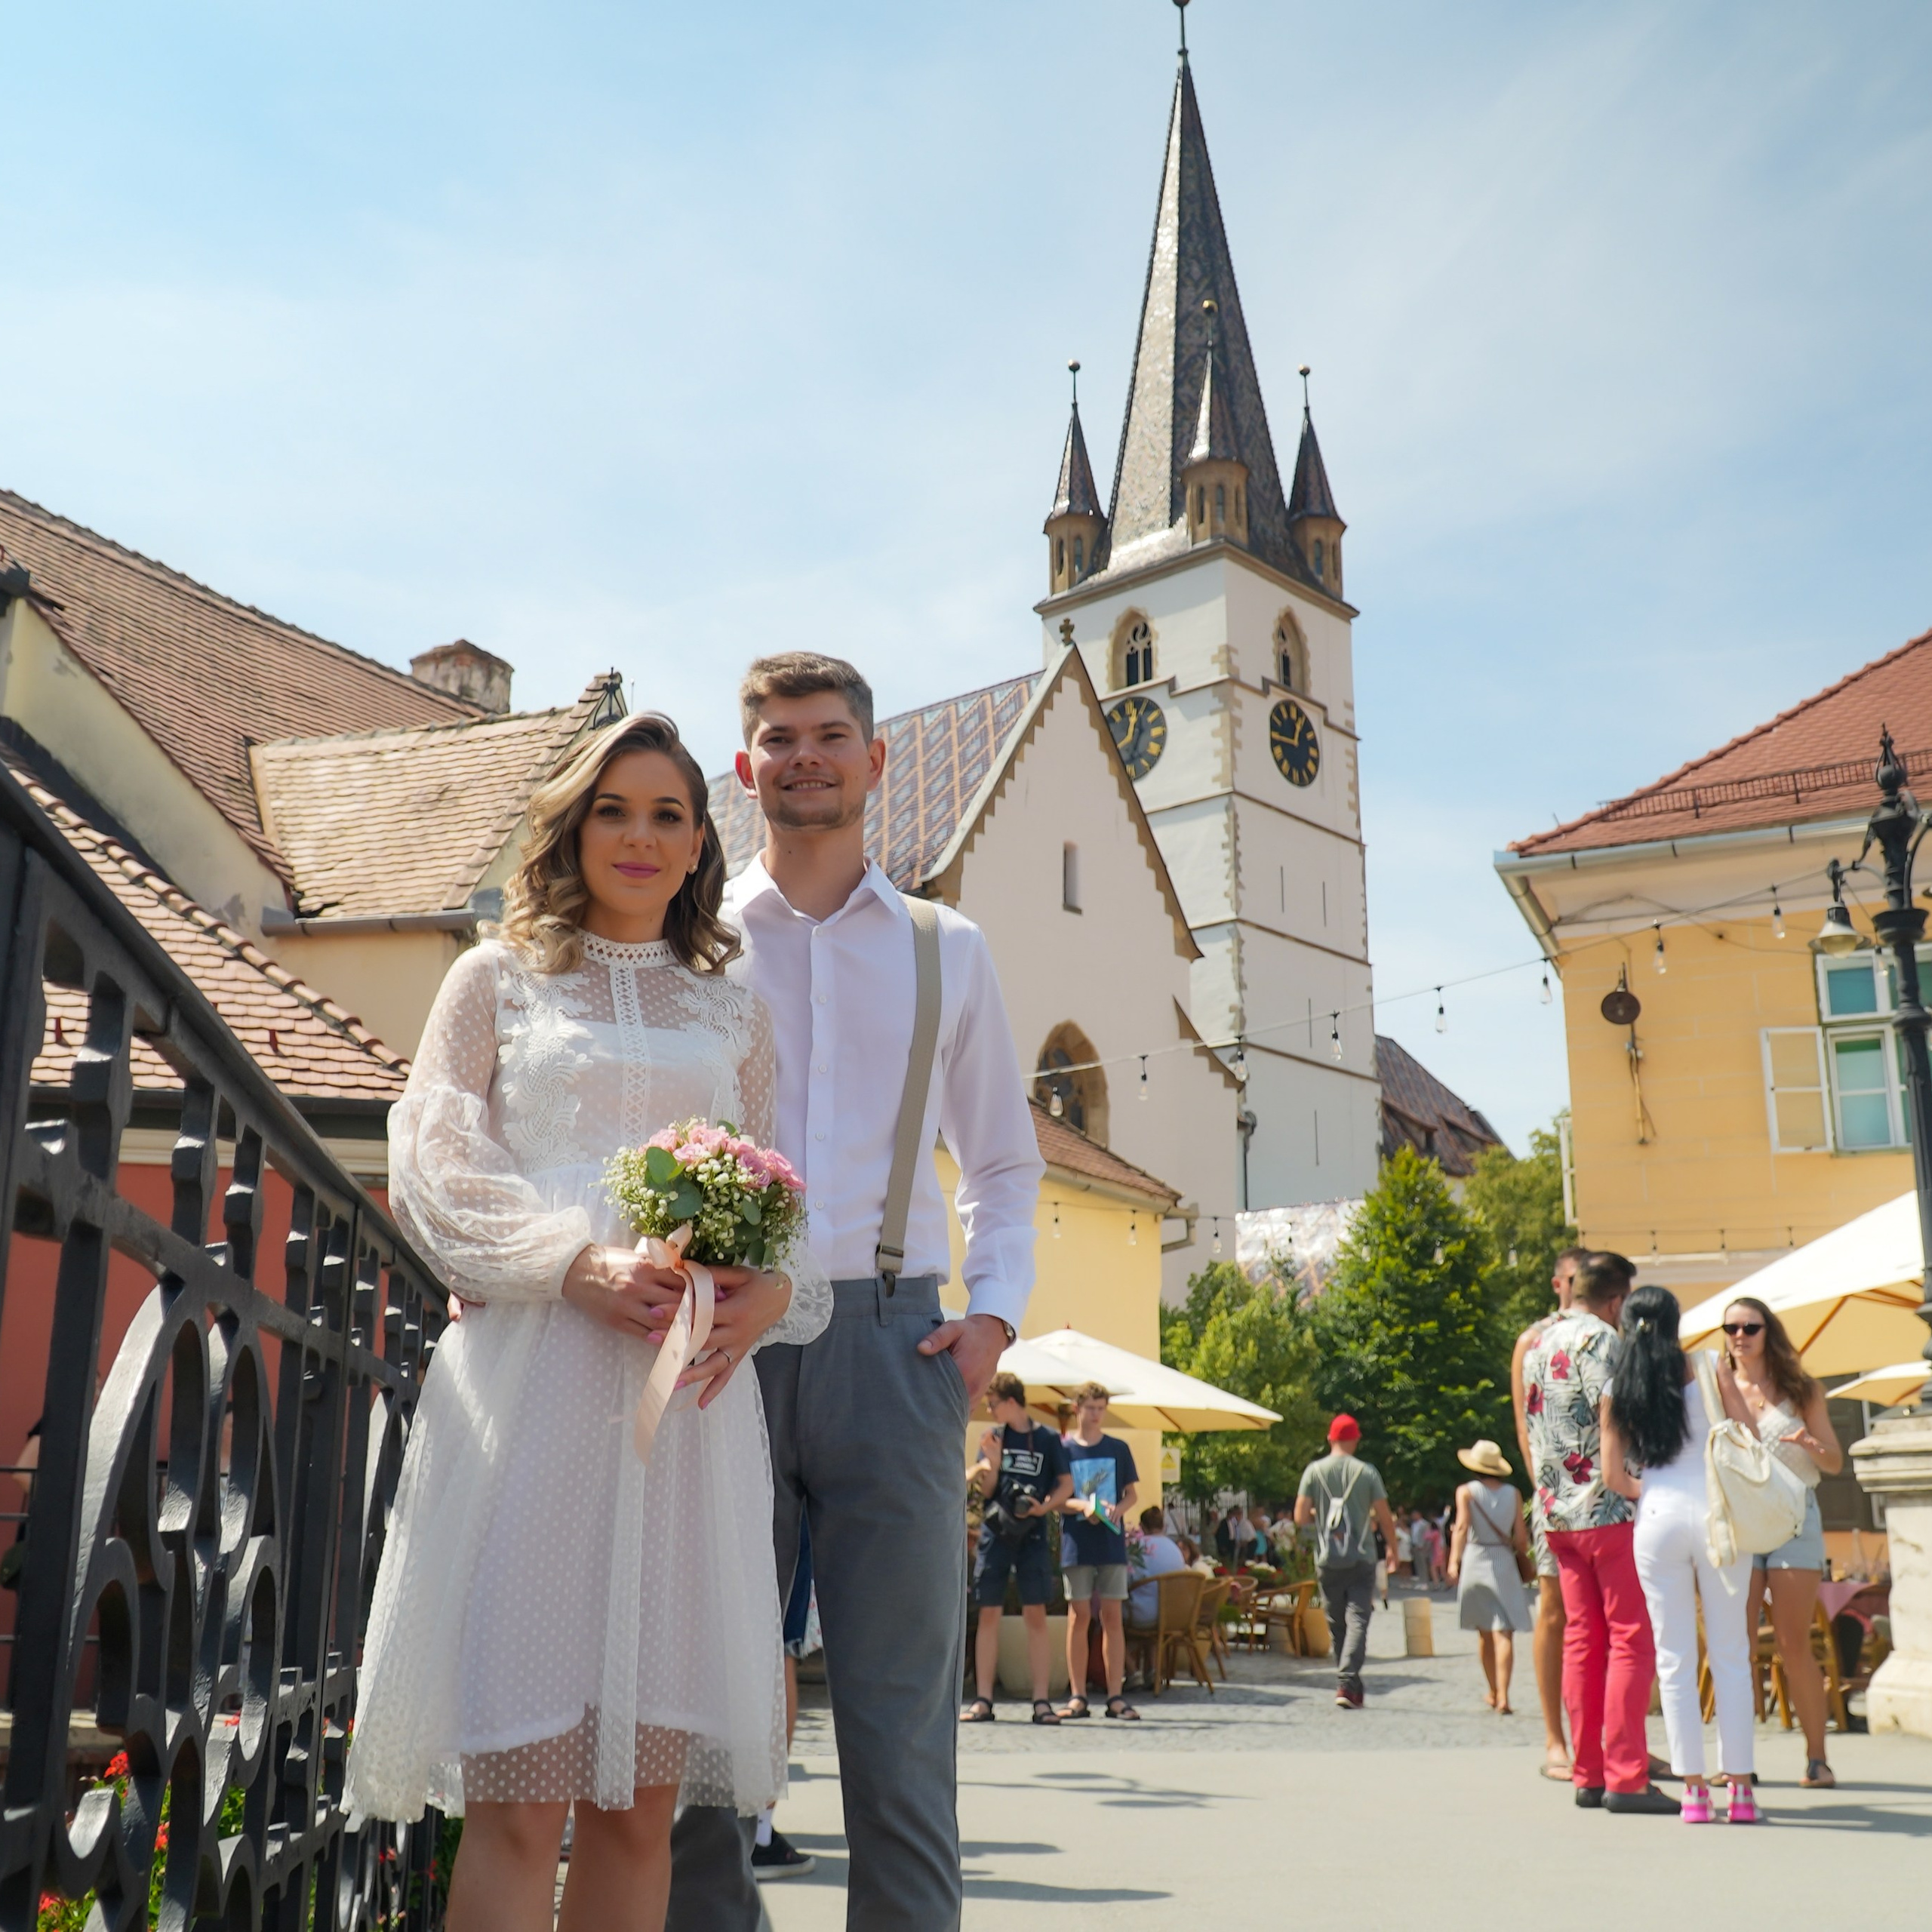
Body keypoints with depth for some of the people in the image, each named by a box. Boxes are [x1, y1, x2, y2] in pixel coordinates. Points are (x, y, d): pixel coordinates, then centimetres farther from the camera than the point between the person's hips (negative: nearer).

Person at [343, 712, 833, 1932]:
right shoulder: (496, 979, 14)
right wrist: (583, 1263, -13)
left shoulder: (735, 1013, 21)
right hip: (531, 1370, -2)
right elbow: (434, 1167, 3)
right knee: (520, 1799, -7)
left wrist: (771, 1290, -8)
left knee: (642, 1800, 3)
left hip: (687, 1394, 2)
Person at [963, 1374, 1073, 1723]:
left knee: (1036, 1614, -2)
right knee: (989, 1614, 2)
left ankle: (1041, 1700, 1)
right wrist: (992, 1461, -10)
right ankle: (983, 1700, 6)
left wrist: (1043, 1507, -12)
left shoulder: (1048, 1439, 2)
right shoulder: (993, 1437, 8)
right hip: (995, 1533, 2)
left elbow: (1066, 1485, 4)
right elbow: (986, 1490, 7)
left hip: (1032, 1535, -2)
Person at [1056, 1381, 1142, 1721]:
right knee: (1079, 1616, 0)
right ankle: (1077, 1696, 6)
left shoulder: (1118, 1449, 8)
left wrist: (1118, 1509, -11)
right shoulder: (1063, 1449, 4)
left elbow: (1133, 1493, 10)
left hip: (1112, 1541, 1)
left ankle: (1115, 1696, 5)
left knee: (1112, 1616, 1)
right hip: (1077, 1542, -1)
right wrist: (1083, 1506, -17)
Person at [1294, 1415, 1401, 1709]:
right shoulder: (1367, 1472, -4)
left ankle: (1348, 1683, 19)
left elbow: (1300, 1517, -5)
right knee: (1357, 1620, -3)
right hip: (1361, 1559, -2)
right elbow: (1385, 1519, -2)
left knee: (1337, 1623, 13)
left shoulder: (1314, 1471, -1)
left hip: (1327, 1561, 2)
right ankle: (1347, 1683, -18)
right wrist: (1393, 1548, 15)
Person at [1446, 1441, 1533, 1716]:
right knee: (1504, 1633, -6)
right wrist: (1524, 1558, 18)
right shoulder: (1513, 1493, 2)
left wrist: (1454, 1561, -23)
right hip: (1504, 1563, 0)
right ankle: (1502, 1697, -20)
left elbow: (1462, 1527, -16)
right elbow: (1521, 1538, 1)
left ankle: (1493, 1692, 28)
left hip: (1474, 1562, 0)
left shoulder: (1466, 1492, -1)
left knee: (1485, 1633, 15)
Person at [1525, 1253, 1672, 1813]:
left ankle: (1587, 1774, 12)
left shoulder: (1539, 1345, 16)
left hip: (1558, 1513, 8)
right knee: (1631, 1640, -3)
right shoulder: (1599, 1338, -10)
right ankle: (1625, 1777, -5)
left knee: (1581, 1641, 10)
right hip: (1610, 1508, -8)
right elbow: (1613, 1421, -17)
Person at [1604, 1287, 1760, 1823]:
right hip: (1715, 1514, -1)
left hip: (1658, 1518, 1)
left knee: (1675, 1659, 6)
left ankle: (1694, 1789, 6)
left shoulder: (1619, 1389, 4)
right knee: (1730, 1654, 6)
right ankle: (1740, 1788, 7)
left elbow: (1613, 1475, 1)